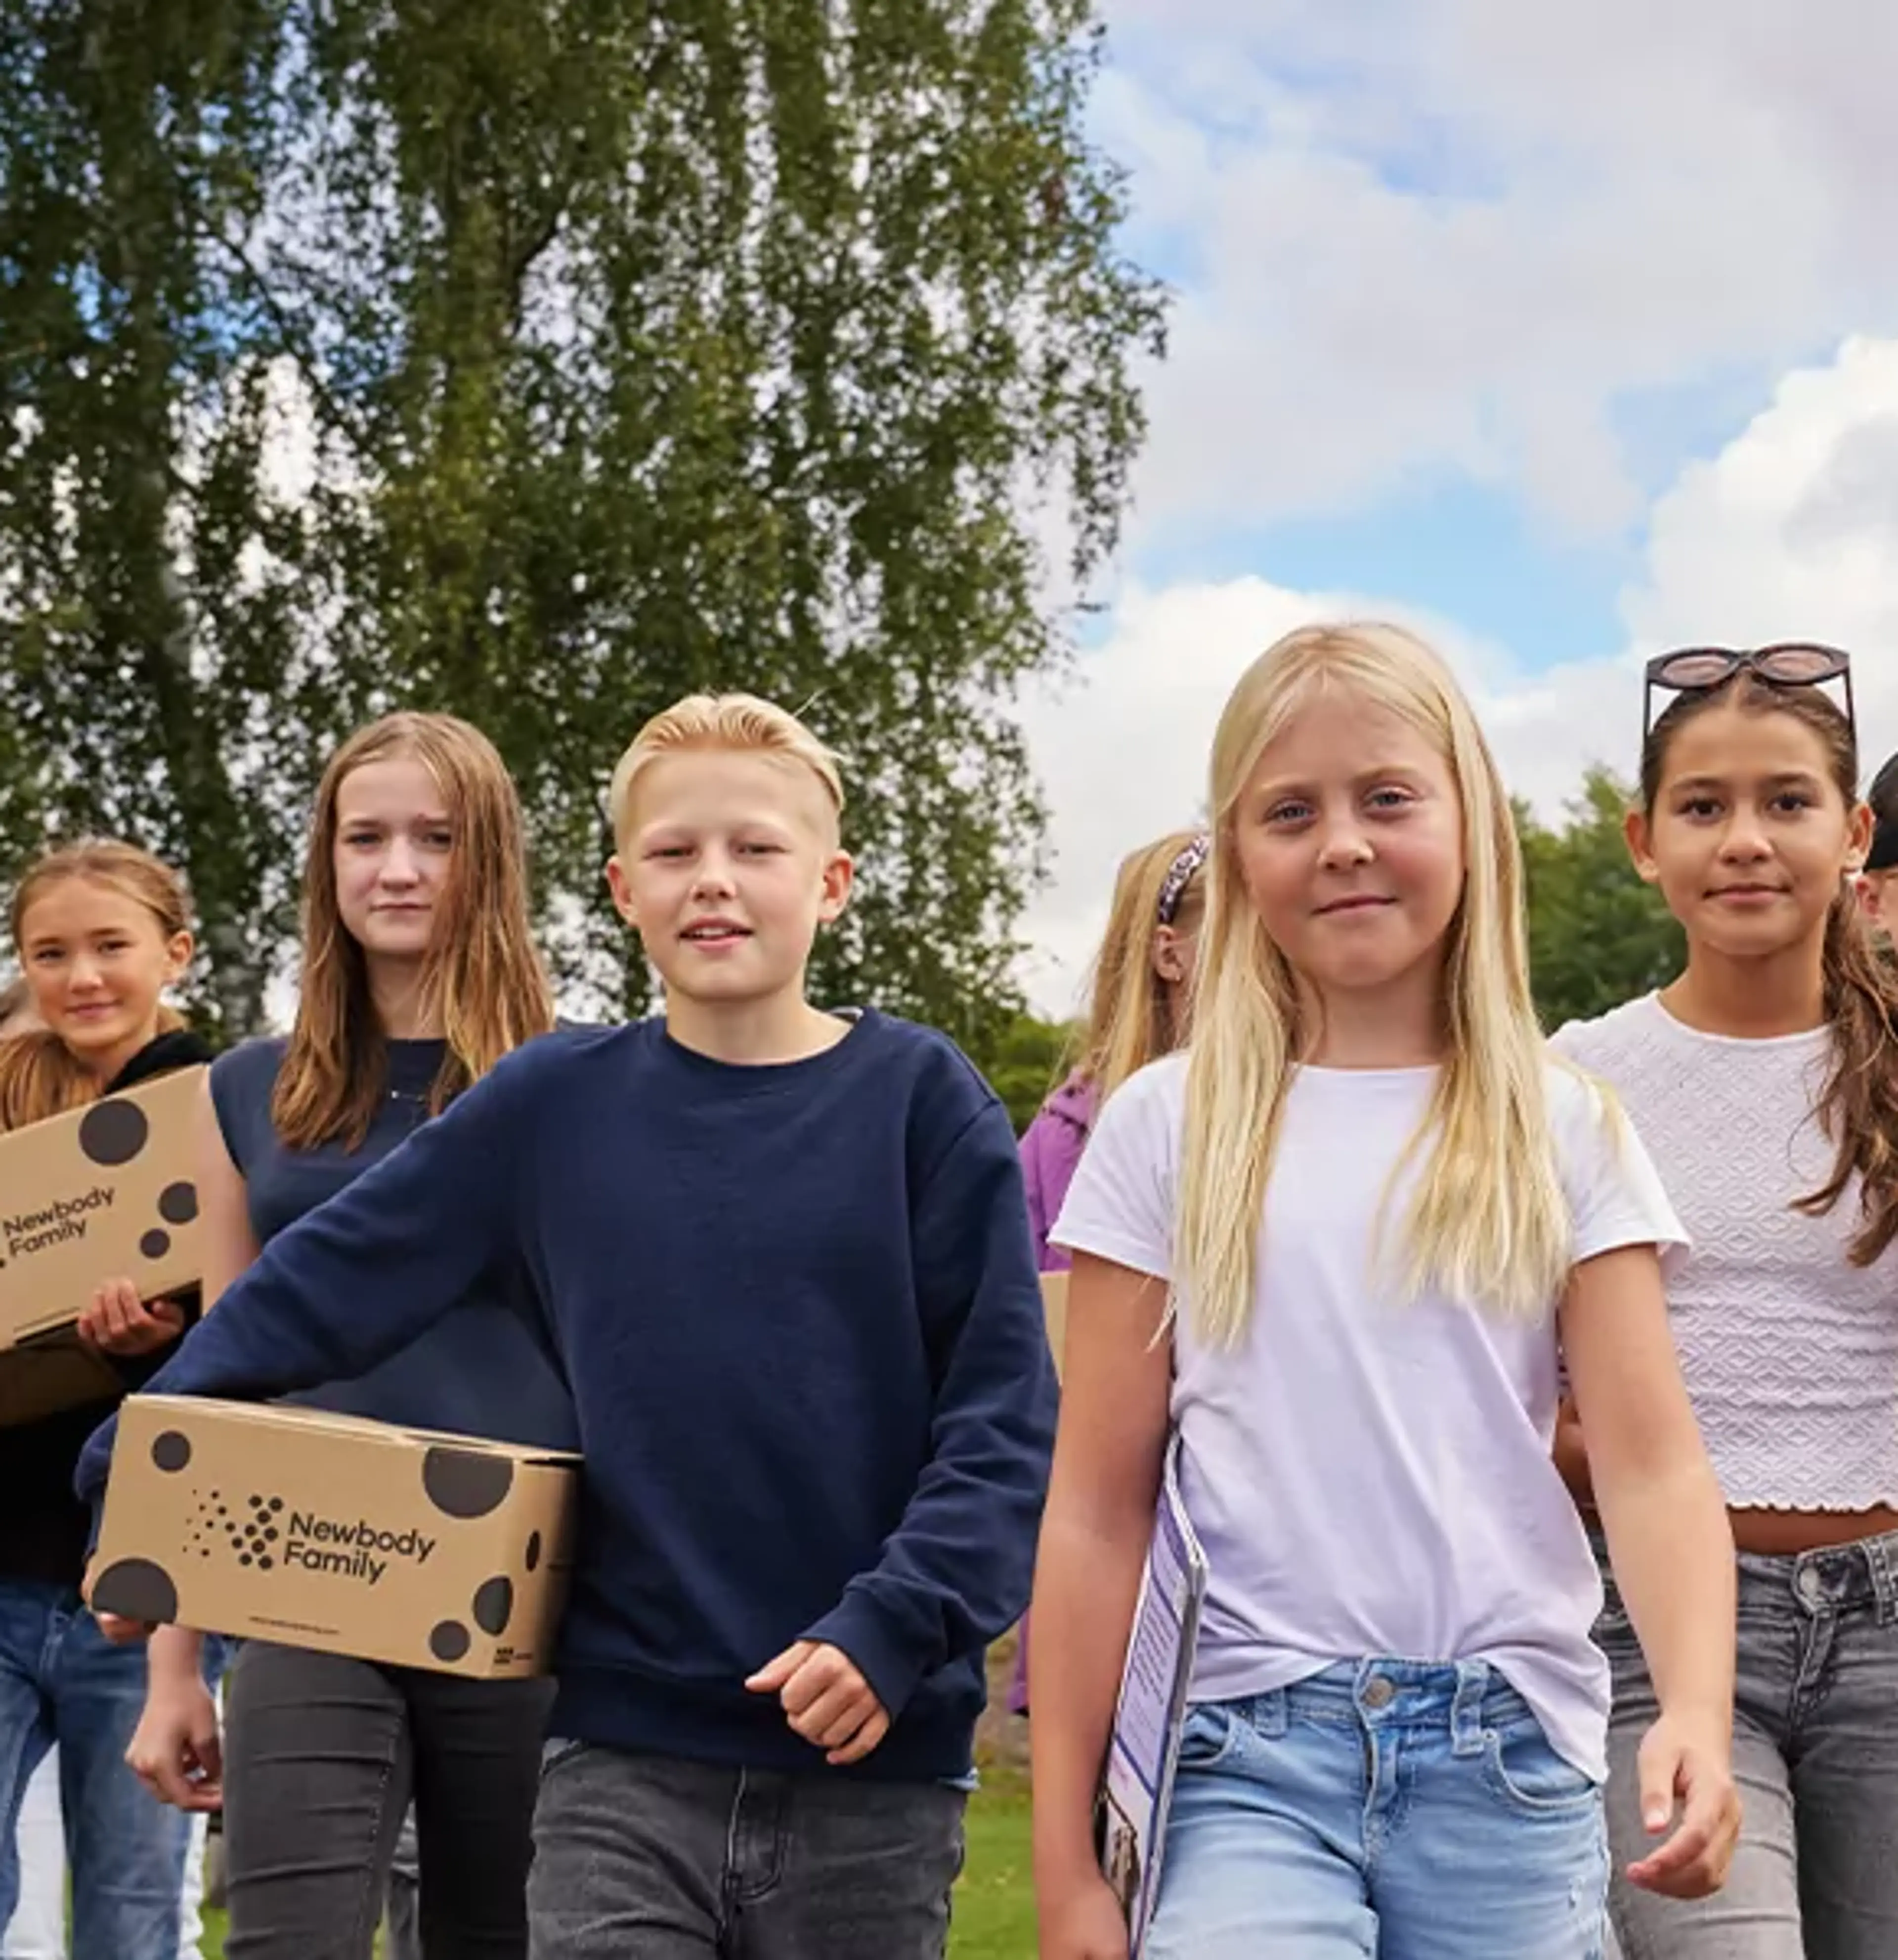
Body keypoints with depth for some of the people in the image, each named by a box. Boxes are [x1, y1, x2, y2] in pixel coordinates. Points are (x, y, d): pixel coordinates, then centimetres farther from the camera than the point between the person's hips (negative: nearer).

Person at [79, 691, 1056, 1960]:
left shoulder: (921, 1098, -1)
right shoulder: (559, 1103, 4)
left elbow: (1003, 1415, -5)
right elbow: (322, 1285, 9)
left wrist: (893, 1630, -16)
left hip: (871, 1769, -1)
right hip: (622, 1759, 1)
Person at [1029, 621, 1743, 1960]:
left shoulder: (1563, 1133, 6)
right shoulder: (1168, 1130, 5)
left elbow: (1654, 1462, -2)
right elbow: (1100, 1508, 4)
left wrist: (1698, 1716, -20)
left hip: (1508, 1760, 1)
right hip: (1247, 1755, -1)